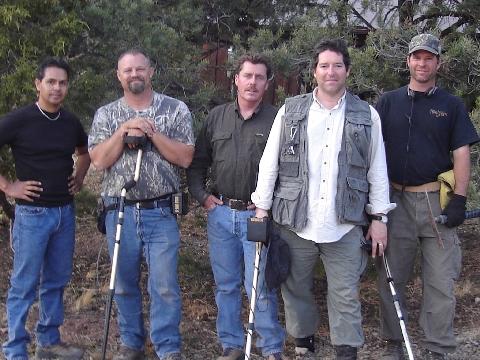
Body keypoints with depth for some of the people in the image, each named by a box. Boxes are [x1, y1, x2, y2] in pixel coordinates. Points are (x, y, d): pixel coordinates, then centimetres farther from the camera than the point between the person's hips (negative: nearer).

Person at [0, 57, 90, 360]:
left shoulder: (71, 122, 6)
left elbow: (84, 151, 26)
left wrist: (79, 177, 11)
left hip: (66, 211, 6)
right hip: (32, 213, -5)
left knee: (57, 280, 14)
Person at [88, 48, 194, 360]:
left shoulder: (176, 109, 2)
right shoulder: (106, 114, 8)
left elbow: (185, 158, -6)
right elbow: (99, 160, -3)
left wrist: (152, 132, -14)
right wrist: (123, 131, -14)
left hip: (161, 212, -2)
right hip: (120, 211, 2)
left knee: (165, 285, -1)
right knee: (125, 283, 12)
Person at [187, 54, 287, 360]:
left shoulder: (277, 119, -3)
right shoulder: (216, 117, 9)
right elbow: (197, 163, 14)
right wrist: (203, 195, 4)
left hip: (259, 215, -4)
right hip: (220, 213, 4)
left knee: (261, 287, -2)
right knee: (226, 286, 12)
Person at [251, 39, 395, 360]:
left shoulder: (367, 116, 6)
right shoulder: (290, 111, 6)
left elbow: (377, 171, 7)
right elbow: (269, 164, 5)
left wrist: (380, 218, 3)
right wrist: (262, 209, 1)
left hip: (345, 225, -1)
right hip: (295, 222, 1)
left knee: (346, 296, 5)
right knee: (296, 290, 13)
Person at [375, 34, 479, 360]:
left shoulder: (451, 105, 7)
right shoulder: (389, 102, 8)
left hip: (438, 203, -1)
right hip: (396, 201, 1)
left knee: (441, 282, 1)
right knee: (392, 279, 8)